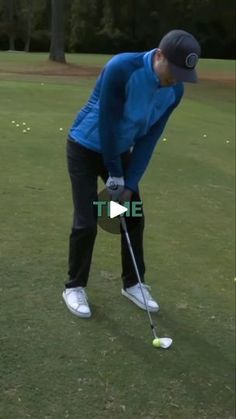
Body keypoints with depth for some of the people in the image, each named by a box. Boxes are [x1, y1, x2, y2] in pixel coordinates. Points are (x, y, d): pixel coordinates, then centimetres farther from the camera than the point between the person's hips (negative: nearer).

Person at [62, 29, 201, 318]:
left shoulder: (175, 91, -13)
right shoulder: (121, 68, -32)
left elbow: (149, 139, -8)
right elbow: (108, 123, -26)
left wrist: (130, 184, -10)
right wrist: (114, 176, -17)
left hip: (121, 150, 6)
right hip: (86, 148, -5)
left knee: (134, 217, 6)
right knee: (86, 221, -7)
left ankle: (132, 283, 24)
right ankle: (74, 287, 13)